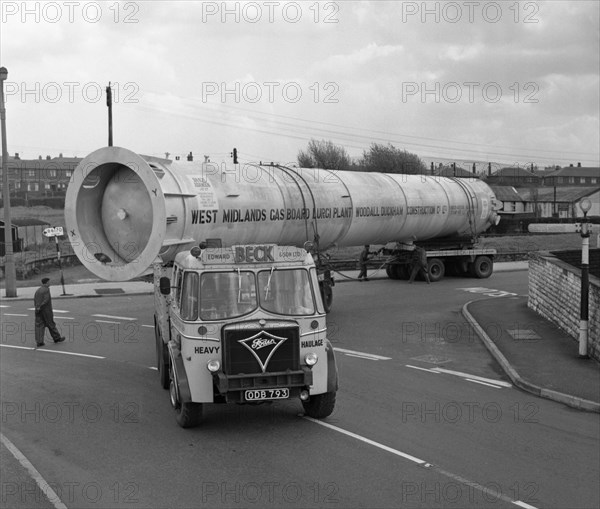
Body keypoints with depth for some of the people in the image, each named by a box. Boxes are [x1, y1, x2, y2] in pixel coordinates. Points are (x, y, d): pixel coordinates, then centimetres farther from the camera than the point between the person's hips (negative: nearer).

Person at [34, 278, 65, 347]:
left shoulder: (38, 290, 10)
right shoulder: (46, 290, -11)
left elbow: (35, 300, 9)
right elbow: (46, 300, -19)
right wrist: (39, 307, -12)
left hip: (38, 311, 6)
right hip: (46, 310, -6)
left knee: (39, 325, 3)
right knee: (51, 324, 6)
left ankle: (39, 341, -2)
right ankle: (57, 338, 19)